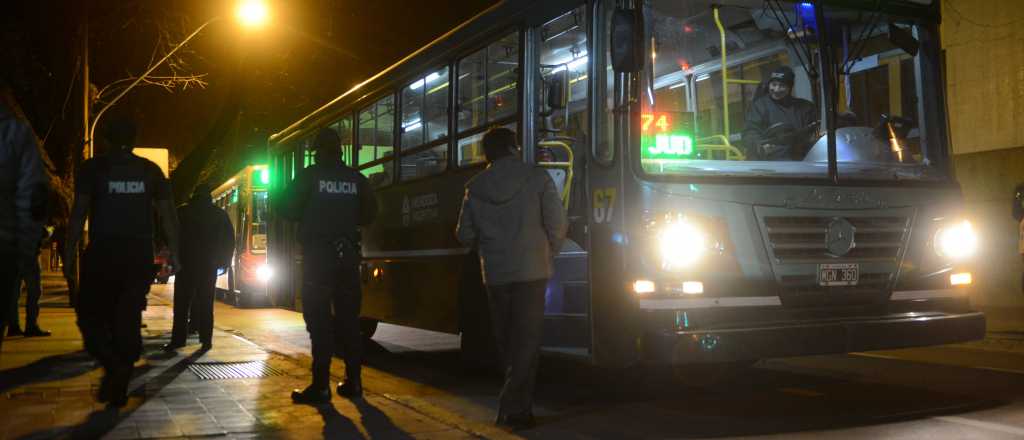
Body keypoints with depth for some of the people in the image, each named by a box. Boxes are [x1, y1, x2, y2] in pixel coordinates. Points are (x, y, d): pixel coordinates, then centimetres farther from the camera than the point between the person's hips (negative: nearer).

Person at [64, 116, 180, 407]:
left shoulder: (93, 168, 1)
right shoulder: (150, 171, 8)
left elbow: (78, 214, -5)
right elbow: (167, 214, 5)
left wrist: (69, 254, -3)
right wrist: (173, 253, 8)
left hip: (102, 252, -2)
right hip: (139, 253, 3)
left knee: (90, 315, 8)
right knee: (128, 318, 8)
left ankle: (114, 365, -16)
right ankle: (119, 386, 8)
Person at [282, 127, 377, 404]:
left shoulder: (308, 176, -4)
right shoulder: (357, 179, 5)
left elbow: (289, 211, -5)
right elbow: (369, 214, 7)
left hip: (318, 254, -3)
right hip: (348, 253, 3)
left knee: (319, 319, -1)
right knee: (349, 319, 9)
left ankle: (321, 386, -4)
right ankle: (353, 382, 11)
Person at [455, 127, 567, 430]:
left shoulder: (475, 187, 4)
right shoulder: (537, 179, -4)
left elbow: (465, 235, 7)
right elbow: (557, 225, -6)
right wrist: (548, 255, 11)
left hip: (495, 274, 3)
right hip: (531, 271, -3)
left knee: (507, 340, 15)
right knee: (526, 341, 1)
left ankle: (519, 402, 23)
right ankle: (514, 409, -4)